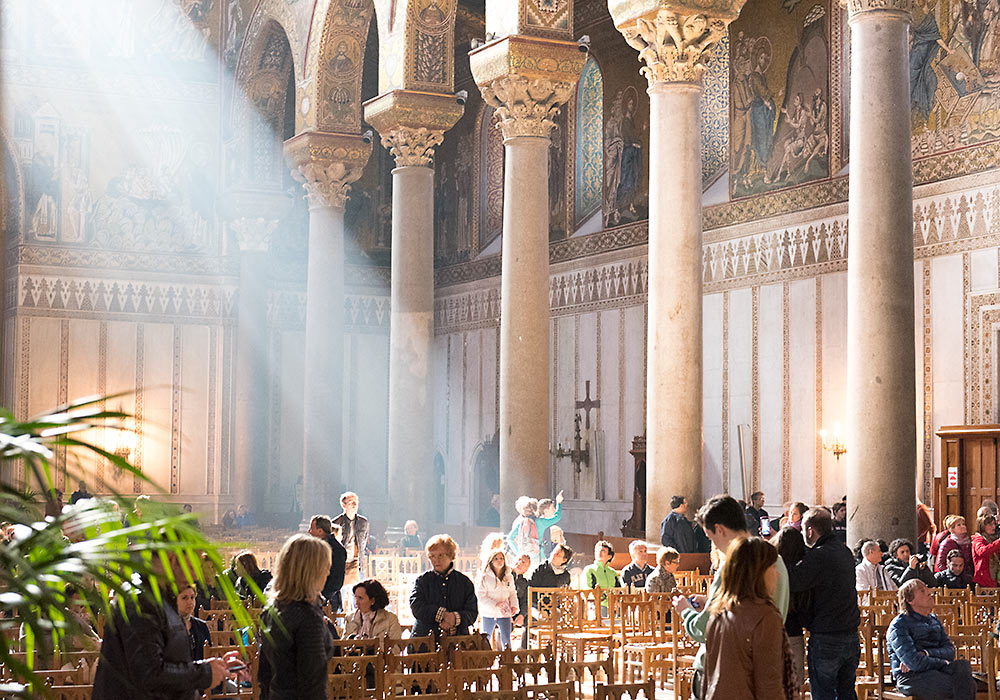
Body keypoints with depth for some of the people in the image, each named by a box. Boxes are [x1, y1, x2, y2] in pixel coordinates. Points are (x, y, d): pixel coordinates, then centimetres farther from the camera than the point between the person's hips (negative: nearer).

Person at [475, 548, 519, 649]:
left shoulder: (509, 577, 6)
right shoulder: (485, 577, -8)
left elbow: (512, 593, 15)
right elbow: (480, 596, -11)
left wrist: (514, 606, -3)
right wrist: (495, 604, -19)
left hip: (505, 614, 3)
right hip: (488, 614, -3)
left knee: (506, 641, 5)